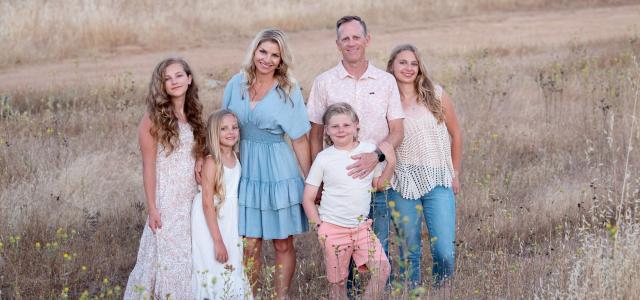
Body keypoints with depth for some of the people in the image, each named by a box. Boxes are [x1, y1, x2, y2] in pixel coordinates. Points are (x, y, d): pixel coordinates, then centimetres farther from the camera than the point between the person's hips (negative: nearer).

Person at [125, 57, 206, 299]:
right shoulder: (155, 118, -9)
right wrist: (152, 208, -14)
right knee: (166, 256, -1)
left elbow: (196, 158, 10)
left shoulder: (192, 116, 9)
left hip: (191, 198, 5)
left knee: (188, 257, 8)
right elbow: (149, 166, -10)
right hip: (166, 198, -5)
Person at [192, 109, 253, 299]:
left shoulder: (235, 158, 4)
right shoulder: (211, 162, -17)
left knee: (231, 269, 12)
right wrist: (218, 241, -20)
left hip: (229, 222, 7)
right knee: (215, 274, -3)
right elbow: (207, 204, -18)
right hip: (210, 222, -7)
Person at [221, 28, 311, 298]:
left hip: (278, 172, -2)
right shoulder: (237, 84, 2)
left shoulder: (288, 91, -5)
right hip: (245, 171, 2)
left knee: (283, 244, 5)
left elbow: (300, 140, -3)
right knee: (250, 244, 2)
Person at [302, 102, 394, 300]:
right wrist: (320, 227, -6)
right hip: (333, 229, -2)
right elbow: (308, 198, -1)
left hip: (362, 226, 2)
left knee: (383, 269, -13)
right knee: (338, 282, 4)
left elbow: (379, 184, 11)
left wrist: (391, 163, -3)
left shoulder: (369, 150, 2)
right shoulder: (324, 158, -4)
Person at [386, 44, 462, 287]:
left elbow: (455, 134, 10)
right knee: (409, 250, 6)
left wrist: (455, 174, 11)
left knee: (445, 252, -8)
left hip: (437, 181, 0)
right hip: (402, 182, 0)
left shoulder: (436, 95, 2)